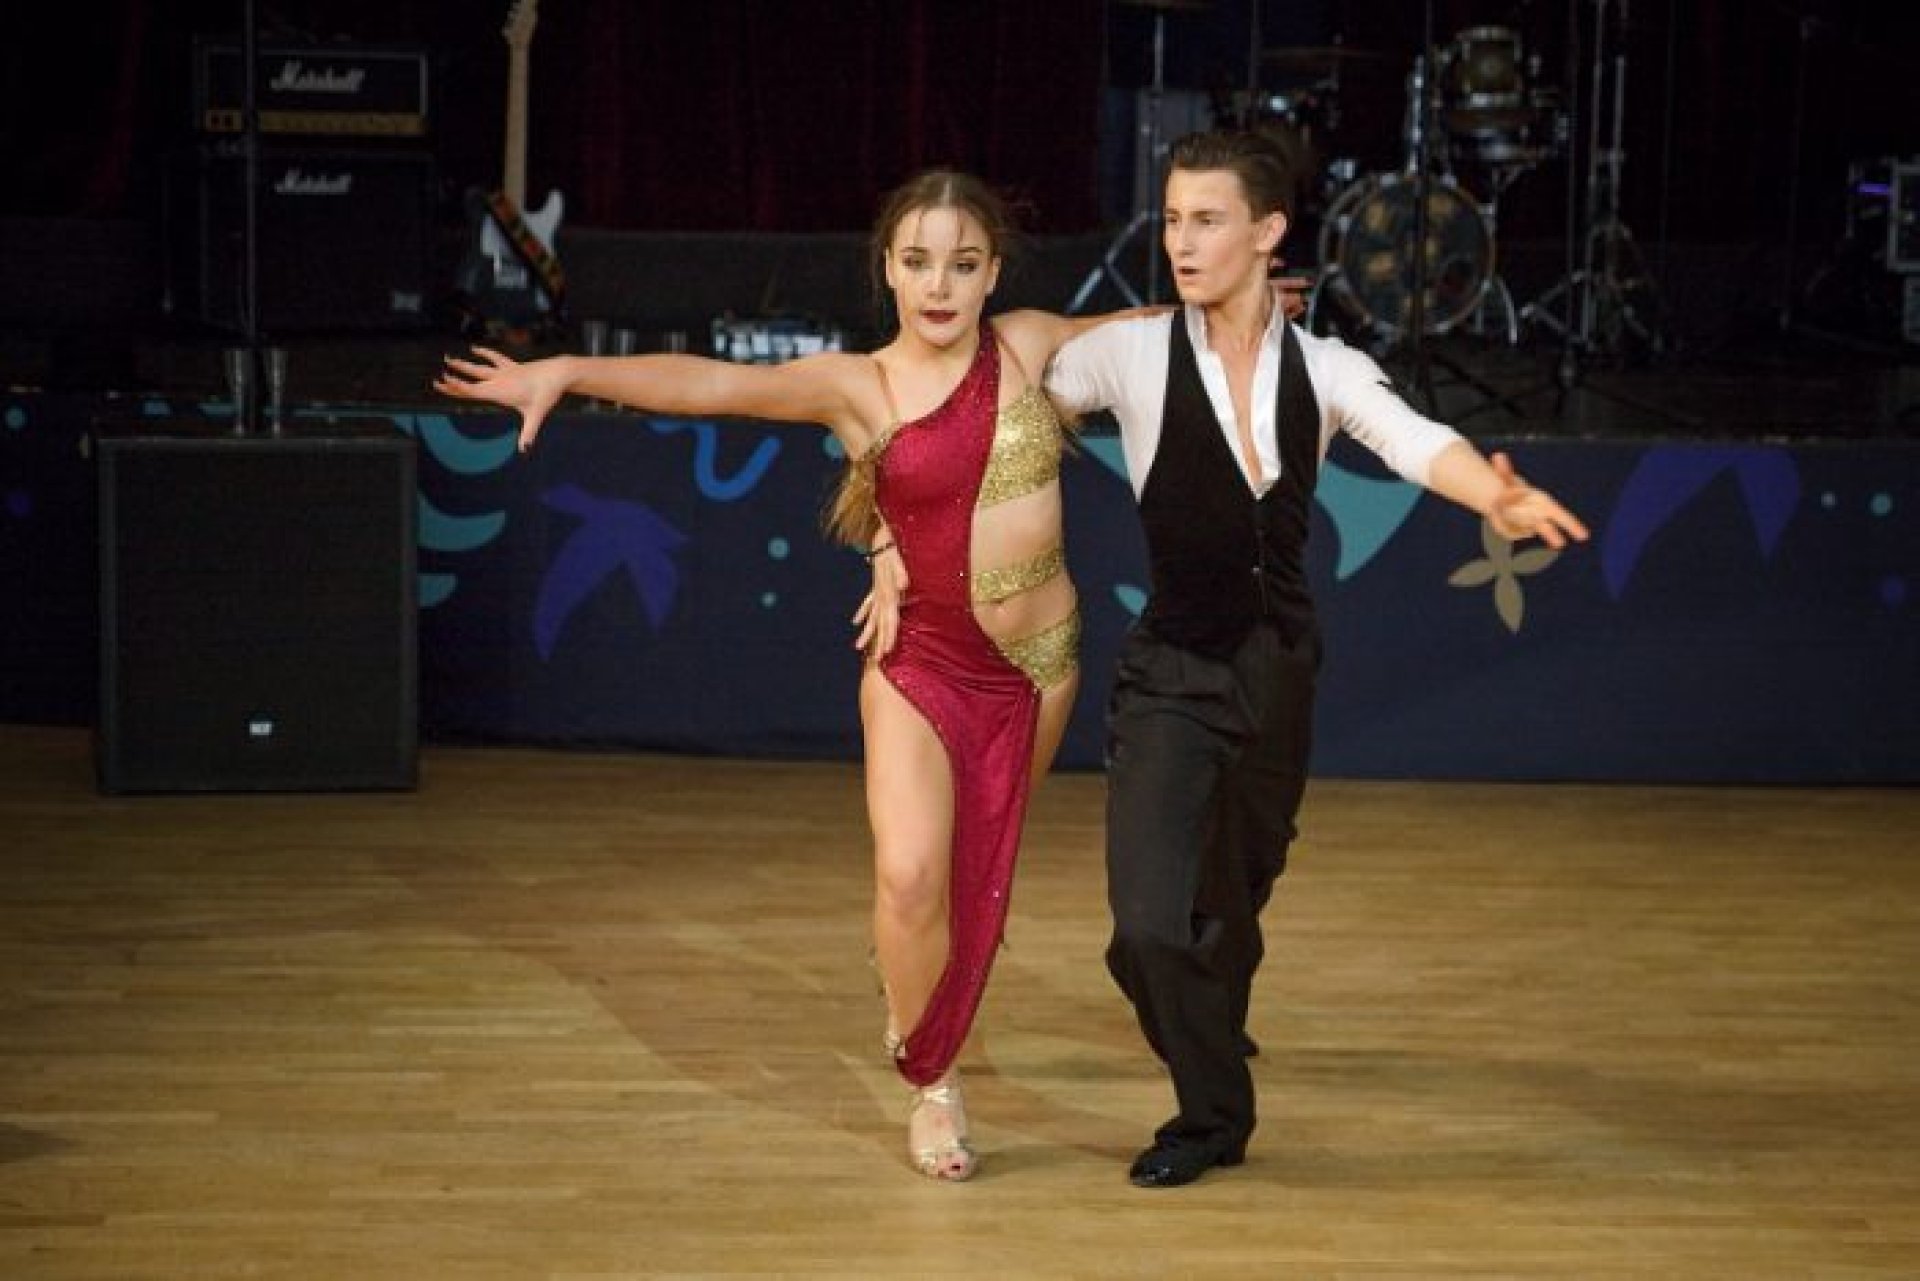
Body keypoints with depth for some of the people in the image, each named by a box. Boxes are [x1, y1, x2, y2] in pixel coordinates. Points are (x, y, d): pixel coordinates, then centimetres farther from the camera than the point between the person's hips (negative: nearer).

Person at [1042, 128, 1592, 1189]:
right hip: (1171, 672, -3)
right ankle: (1212, 1109, 11)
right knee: (1150, 923, -15)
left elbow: (1413, 441, -18)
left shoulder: (1323, 369, -1)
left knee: (1237, 895, 19)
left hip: (1279, 665, 3)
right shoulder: (1132, 354, -8)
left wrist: (1495, 495, -39)